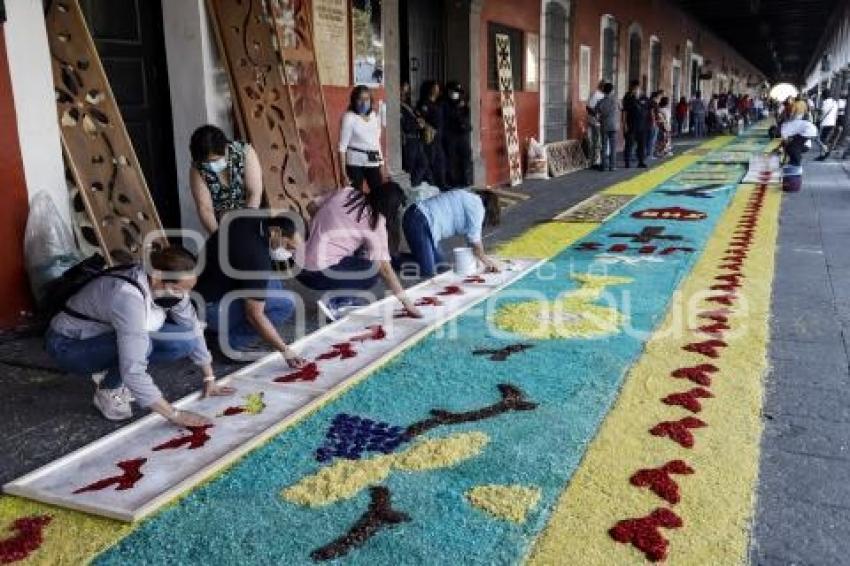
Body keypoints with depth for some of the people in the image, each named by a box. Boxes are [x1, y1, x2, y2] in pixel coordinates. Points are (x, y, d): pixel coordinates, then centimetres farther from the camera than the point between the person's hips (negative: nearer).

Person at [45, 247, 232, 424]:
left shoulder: (167, 284, -15)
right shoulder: (129, 297, -38)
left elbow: (192, 329, -3)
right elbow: (133, 371, -41)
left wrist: (209, 378, -5)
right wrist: (174, 415, -38)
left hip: (109, 335, 8)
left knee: (183, 342, -10)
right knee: (142, 343, -35)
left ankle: (109, 373, 6)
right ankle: (107, 391, -8)